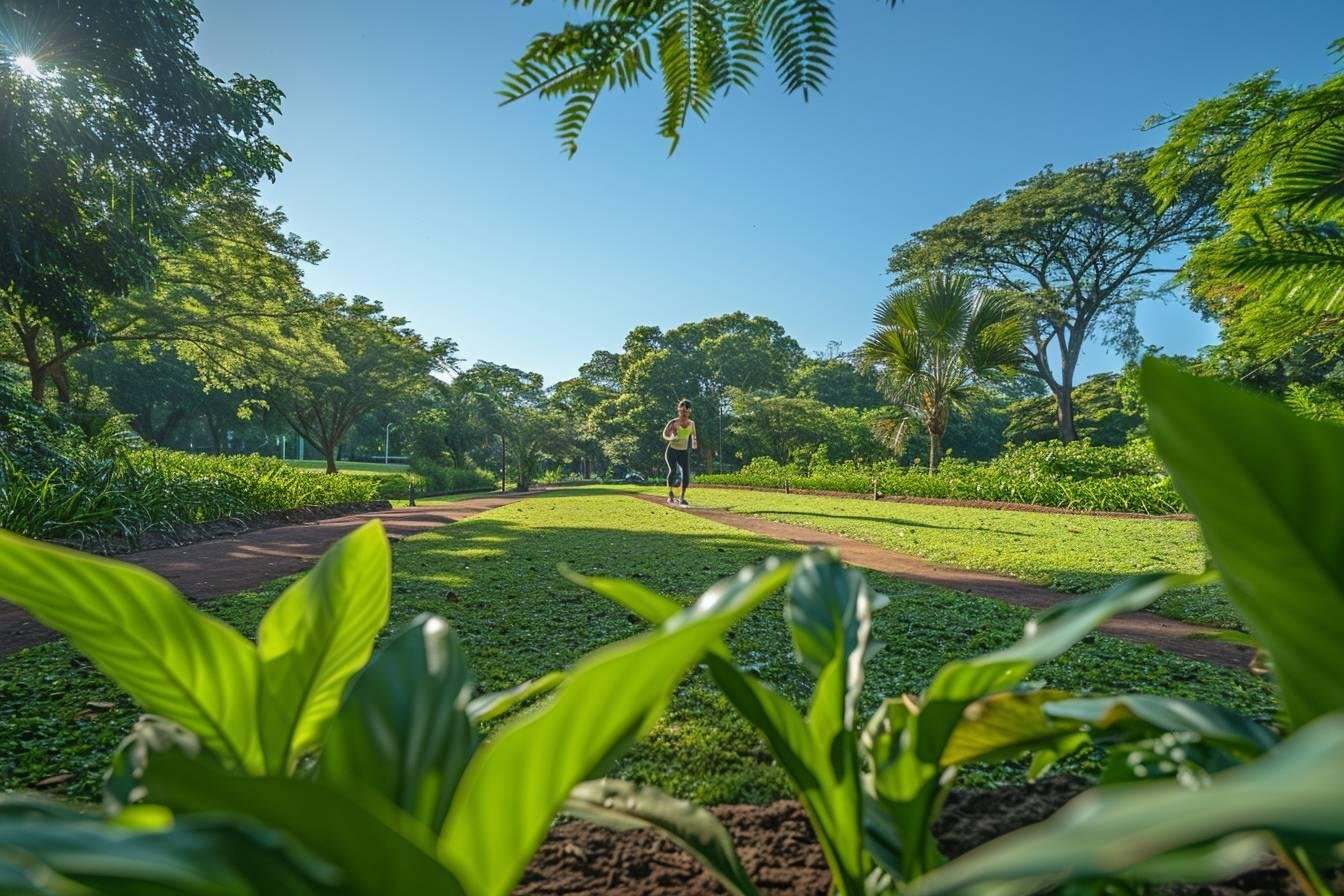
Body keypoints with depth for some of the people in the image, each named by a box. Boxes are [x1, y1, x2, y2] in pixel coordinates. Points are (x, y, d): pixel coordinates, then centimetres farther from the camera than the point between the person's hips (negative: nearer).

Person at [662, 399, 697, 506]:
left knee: (686, 473, -9)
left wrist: (694, 442, 0)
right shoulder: (673, 423, -8)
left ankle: (682, 498, 4)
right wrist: (671, 439, -23)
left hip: (684, 452, 3)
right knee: (673, 470, -21)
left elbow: (693, 435, 20)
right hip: (672, 450, -3)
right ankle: (670, 495, -4)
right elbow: (665, 435, -2)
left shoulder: (691, 423, 4)